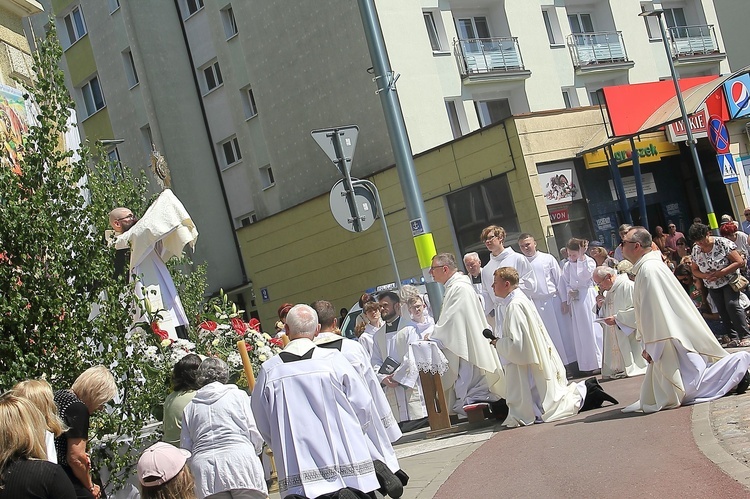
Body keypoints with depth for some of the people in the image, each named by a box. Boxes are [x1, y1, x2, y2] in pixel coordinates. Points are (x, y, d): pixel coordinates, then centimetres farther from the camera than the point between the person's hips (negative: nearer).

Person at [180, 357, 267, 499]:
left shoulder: (189, 408, 18)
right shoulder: (238, 395, 11)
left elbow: (185, 449, 14)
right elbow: (254, 434, 6)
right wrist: (254, 452, 24)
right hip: (239, 462, -3)